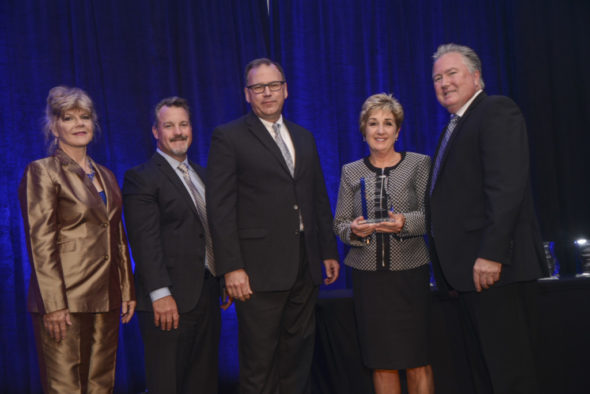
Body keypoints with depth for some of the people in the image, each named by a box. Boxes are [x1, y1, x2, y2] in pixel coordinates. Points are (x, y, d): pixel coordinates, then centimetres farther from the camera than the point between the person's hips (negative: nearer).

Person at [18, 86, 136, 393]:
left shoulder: (105, 175, 17)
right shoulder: (42, 171, -3)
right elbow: (40, 242, -10)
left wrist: (128, 290, 13)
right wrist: (53, 304, -16)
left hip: (106, 299, 6)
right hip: (66, 300, -6)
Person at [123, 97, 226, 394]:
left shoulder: (201, 174, 17)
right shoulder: (141, 178, -7)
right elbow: (145, 241, -15)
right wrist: (161, 294, -21)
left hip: (207, 294, 7)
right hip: (169, 301, -7)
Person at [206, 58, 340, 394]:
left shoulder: (304, 137, 15)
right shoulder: (228, 137, -3)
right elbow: (220, 207, -9)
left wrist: (329, 251, 13)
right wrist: (231, 267, -15)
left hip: (305, 265, 5)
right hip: (260, 268, -5)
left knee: (299, 353, 13)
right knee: (259, 362, 2)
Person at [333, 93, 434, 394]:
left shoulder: (419, 164, 5)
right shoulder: (351, 172, 11)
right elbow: (339, 224, 11)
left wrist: (405, 222, -20)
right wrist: (353, 230, -11)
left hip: (410, 272, -2)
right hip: (368, 276, 2)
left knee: (417, 361, -2)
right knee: (380, 364, 4)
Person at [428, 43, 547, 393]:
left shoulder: (497, 111, -6)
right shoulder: (456, 126, 22)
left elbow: (506, 186, -18)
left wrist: (490, 254, -25)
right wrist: (453, 270, 12)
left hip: (495, 268, -9)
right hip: (471, 270, 9)